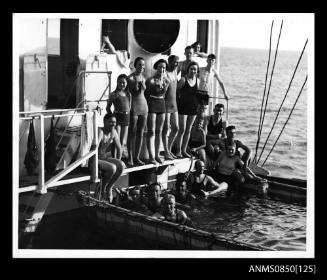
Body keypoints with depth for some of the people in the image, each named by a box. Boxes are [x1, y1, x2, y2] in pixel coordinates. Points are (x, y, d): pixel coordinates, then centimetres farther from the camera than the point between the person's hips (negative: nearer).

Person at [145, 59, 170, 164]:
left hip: (162, 105, 6)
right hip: (152, 104, -6)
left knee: (159, 132, 9)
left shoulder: (166, 81, 5)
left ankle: (157, 155, 16)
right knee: (151, 132, -6)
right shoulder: (151, 80, -11)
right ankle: (151, 156, -6)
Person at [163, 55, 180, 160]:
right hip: (166, 103, -8)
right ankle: (166, 152, 3)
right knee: (166, 128, -3)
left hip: (174, 103, 8)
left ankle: (169, 149, 23)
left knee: (175, 128, 11)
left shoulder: (175, 72, 12)